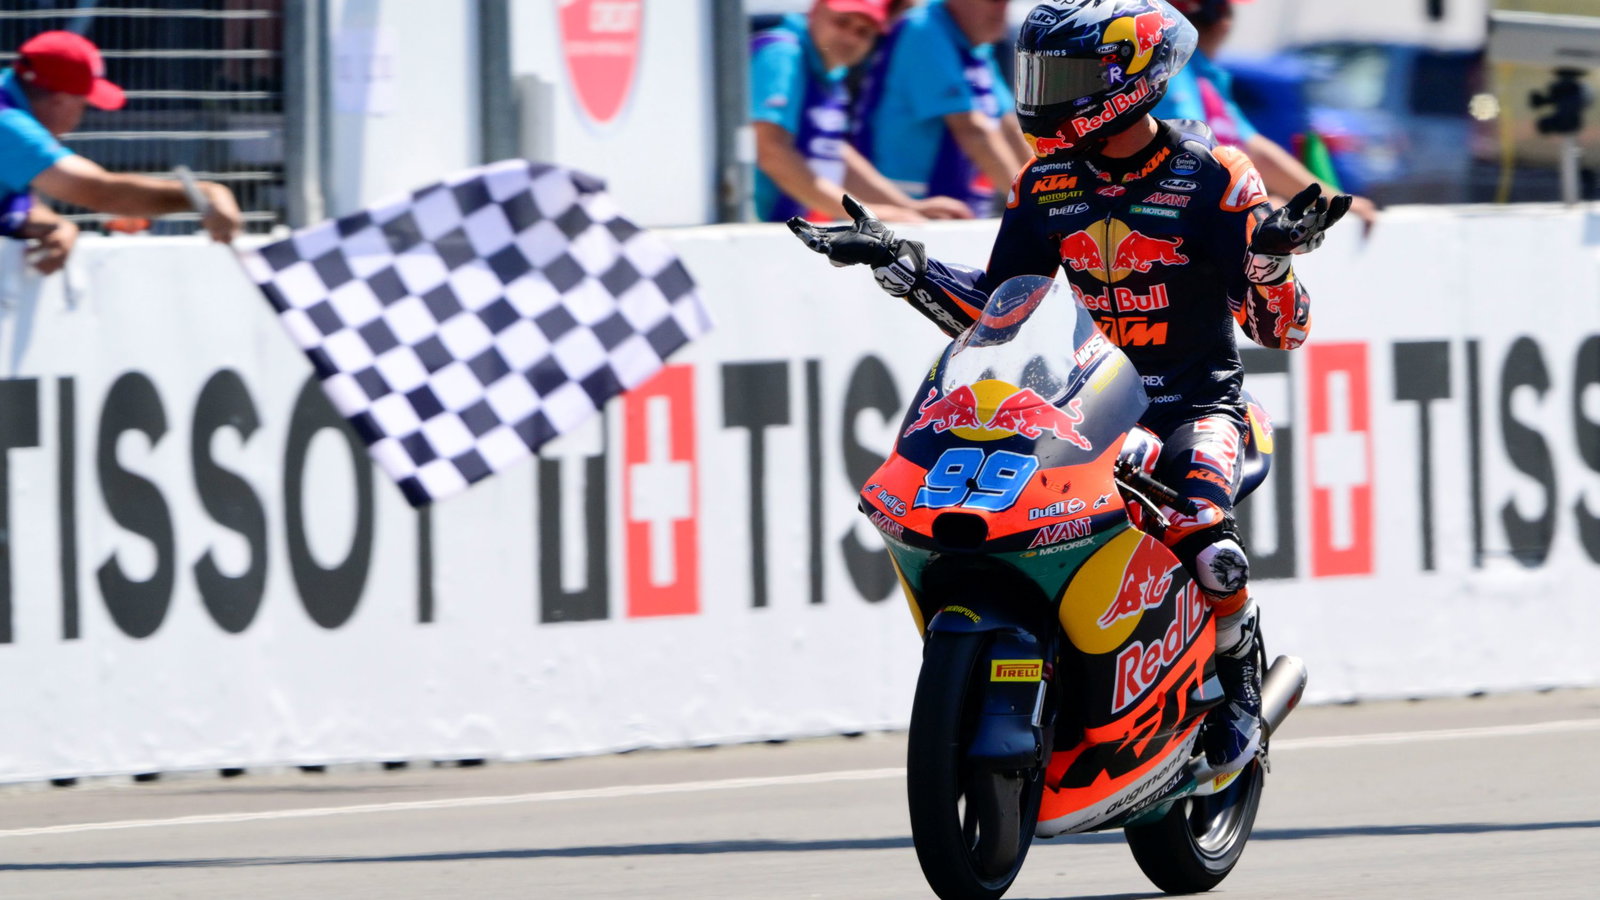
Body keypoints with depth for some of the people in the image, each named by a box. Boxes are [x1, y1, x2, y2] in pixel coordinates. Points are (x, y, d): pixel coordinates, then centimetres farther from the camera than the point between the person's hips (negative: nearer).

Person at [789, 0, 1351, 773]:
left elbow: (1281, 330, -10)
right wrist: (899, 263, 4)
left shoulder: (1211, 178, -8)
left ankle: (1240, 677, -1)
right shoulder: (1047, 186, 7)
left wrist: (1272, 258, -31)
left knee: (1206, 545, -33)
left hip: (1196, 404, -5)